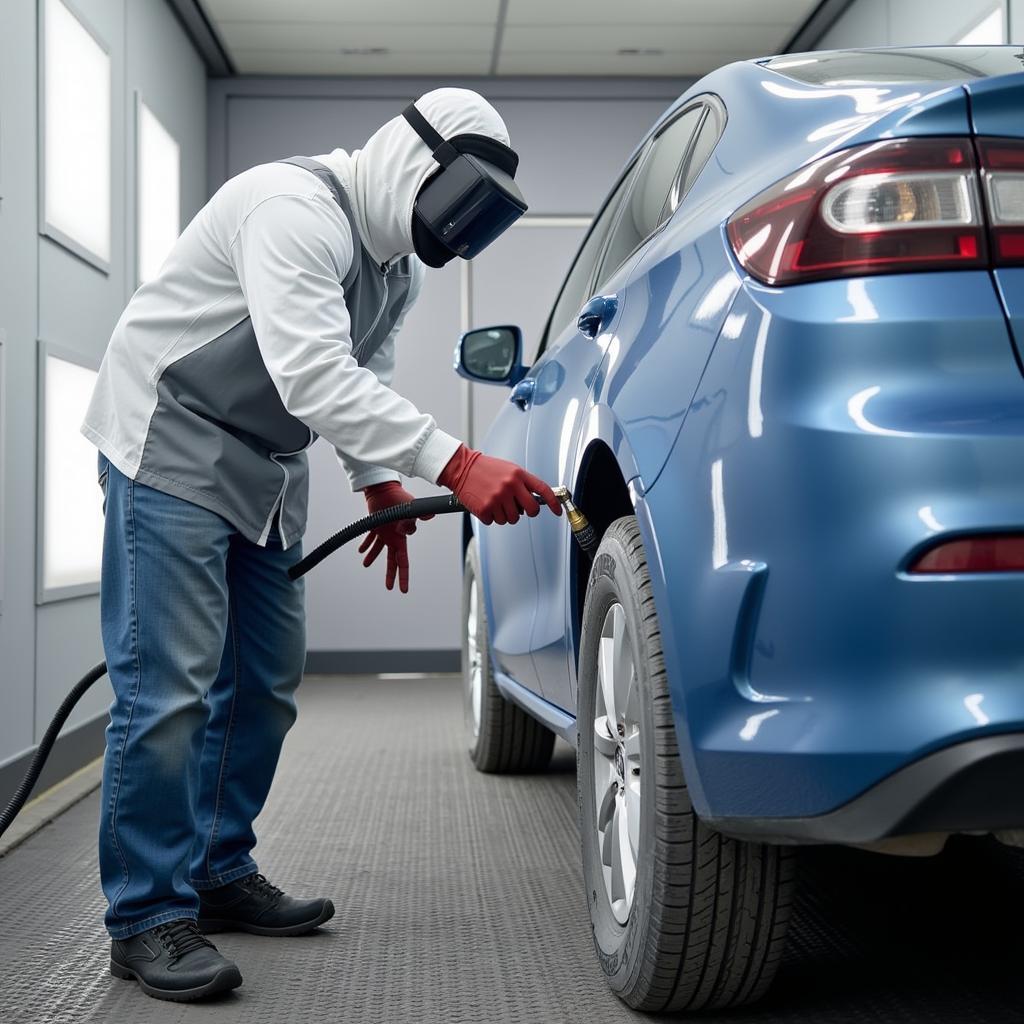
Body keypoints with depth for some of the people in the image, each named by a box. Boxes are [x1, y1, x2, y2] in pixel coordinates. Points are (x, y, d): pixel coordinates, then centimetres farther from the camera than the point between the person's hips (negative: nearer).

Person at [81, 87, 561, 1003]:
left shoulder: (399, 264, 8)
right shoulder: (296, 208, -23)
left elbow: (364, 376, 21)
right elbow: (315, 378, -35)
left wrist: (382, 487, 8)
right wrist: (455, 465, -40)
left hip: (264, 468, 10)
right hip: (172, 445, -9)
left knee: (262, 685, 9)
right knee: (168, 688, -13)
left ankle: (219, 874, 21)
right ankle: (150, 918, -4)